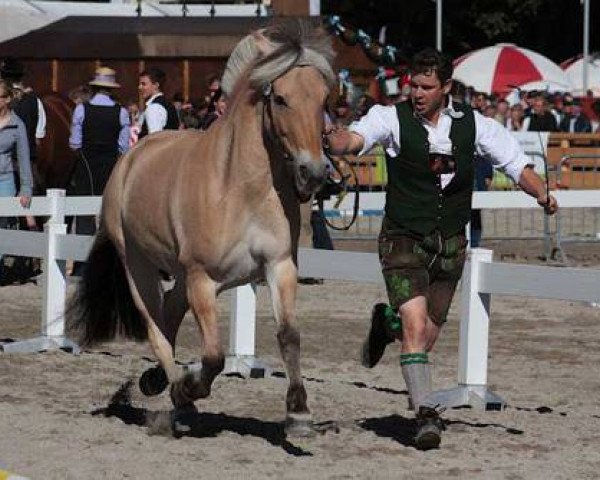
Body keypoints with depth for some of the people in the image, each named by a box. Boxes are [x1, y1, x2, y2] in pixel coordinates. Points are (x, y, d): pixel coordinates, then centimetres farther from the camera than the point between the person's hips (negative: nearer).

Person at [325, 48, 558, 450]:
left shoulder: (473, 124, -4)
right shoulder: (393, 118, -11)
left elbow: (517, 164, -1)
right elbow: (353, 140, -27)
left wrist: (543, 194, -20)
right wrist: (333, 140, -51)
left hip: (451, 243, 3)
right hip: (404, 239, -3)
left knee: (427, 336, 14)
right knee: (416, 328, -19)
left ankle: (386, 322, 47)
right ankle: (426, 415, -13)